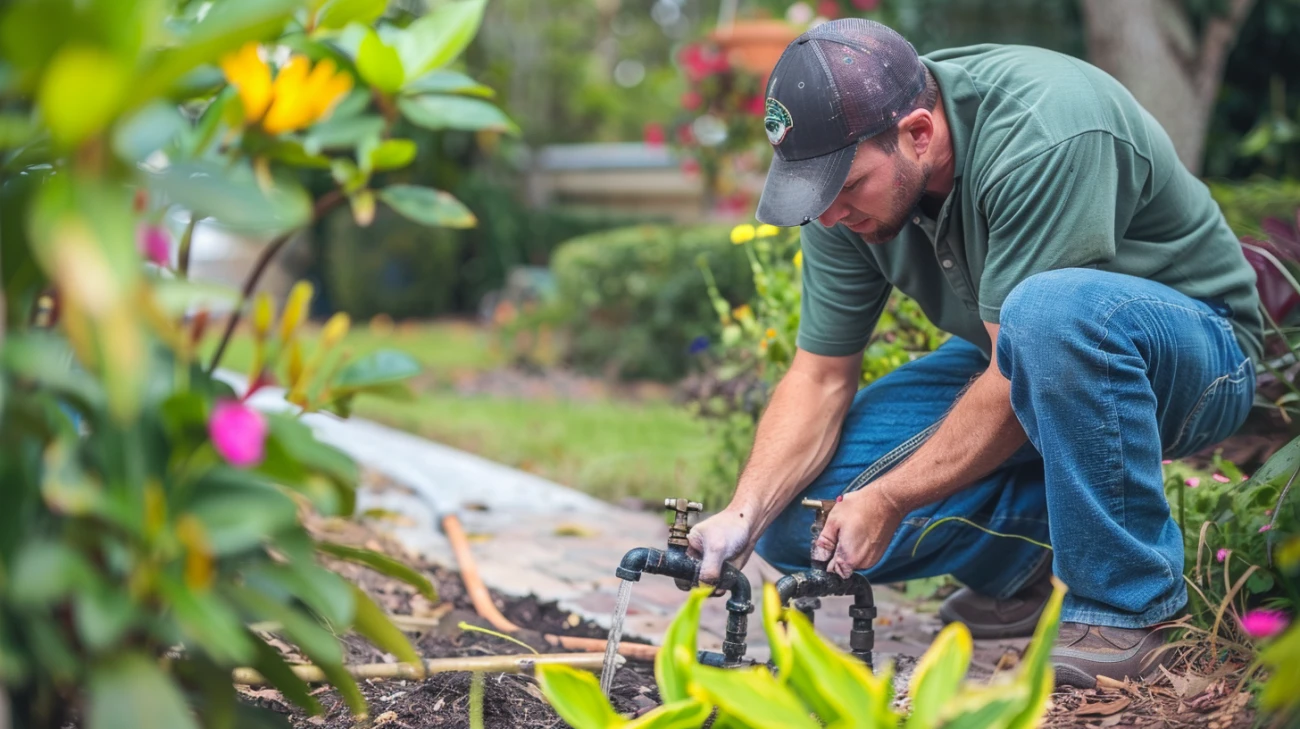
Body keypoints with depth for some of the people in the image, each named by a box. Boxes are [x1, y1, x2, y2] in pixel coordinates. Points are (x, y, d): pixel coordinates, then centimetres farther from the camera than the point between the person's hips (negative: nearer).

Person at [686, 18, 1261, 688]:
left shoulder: (1046, 130, -32)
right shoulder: (852, 168, -11)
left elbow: (1015, 381, -31)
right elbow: (820, 377, -8)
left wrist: (888, 499, -26)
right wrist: (744, 514, -22)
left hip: (1190, 354, -5)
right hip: (1009, 363, 6)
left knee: (1050, 312, -42)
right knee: (796, 515, -13)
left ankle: (1123, 604, -22)